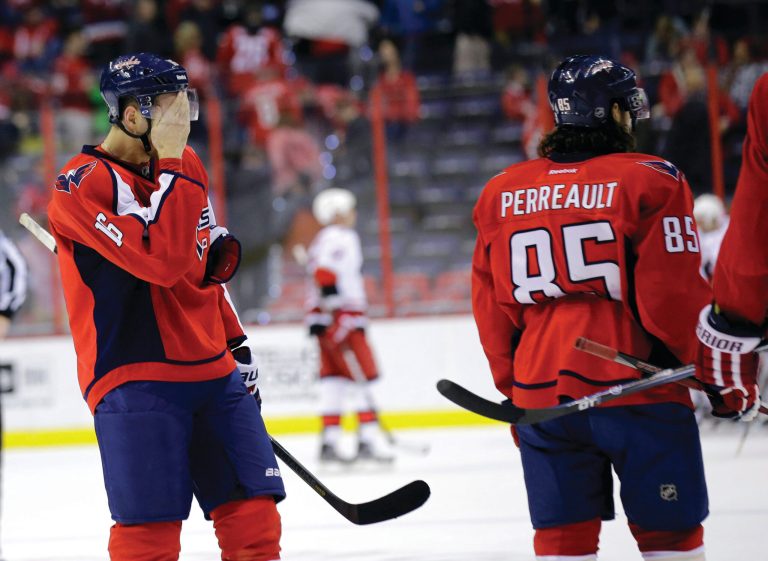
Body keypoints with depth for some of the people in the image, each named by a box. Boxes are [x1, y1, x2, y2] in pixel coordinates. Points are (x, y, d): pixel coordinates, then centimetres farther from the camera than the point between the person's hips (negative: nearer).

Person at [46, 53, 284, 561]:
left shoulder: (185, 165, 12)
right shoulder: (82, 184, -12)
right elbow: (164, 260, -25)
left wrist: (235, 342, 22)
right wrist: (171, 164, -22)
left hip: (213, 370, 7)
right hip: (134, 378, -7)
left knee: (254, 517, 2)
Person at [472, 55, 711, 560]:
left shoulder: (500, 194, 8)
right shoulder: (650, 182, -7)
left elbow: (492, 311, 13)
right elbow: (675, 294, -10)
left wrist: (514, 391, 23)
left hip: (541, 394, 4)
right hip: (637, 389, -4)